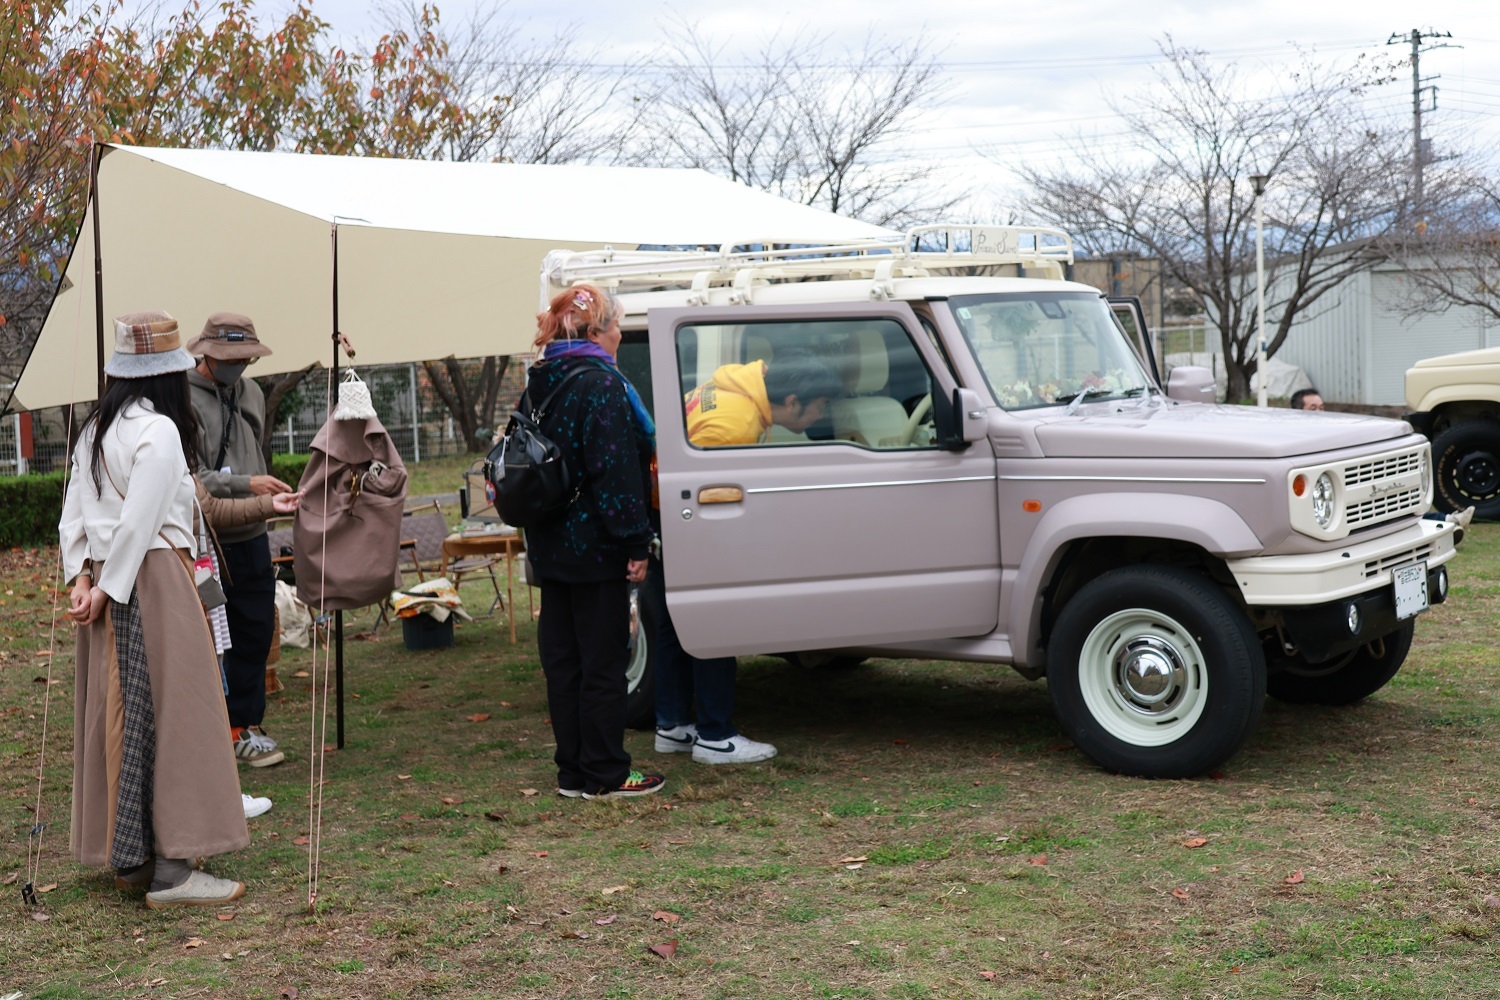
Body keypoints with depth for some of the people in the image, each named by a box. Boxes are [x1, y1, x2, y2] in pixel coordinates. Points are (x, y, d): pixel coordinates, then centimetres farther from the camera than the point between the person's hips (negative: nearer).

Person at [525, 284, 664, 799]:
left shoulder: (538, 384, 12)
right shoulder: (600, 384, -16)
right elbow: (615, 469, -20)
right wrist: (636, 542, -18)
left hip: (550, 548, 8)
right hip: (595, 548, -8)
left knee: (561, 659, 12)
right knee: (603, 661, 0)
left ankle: (572, 770, 19)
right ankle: (604, 774, 7)